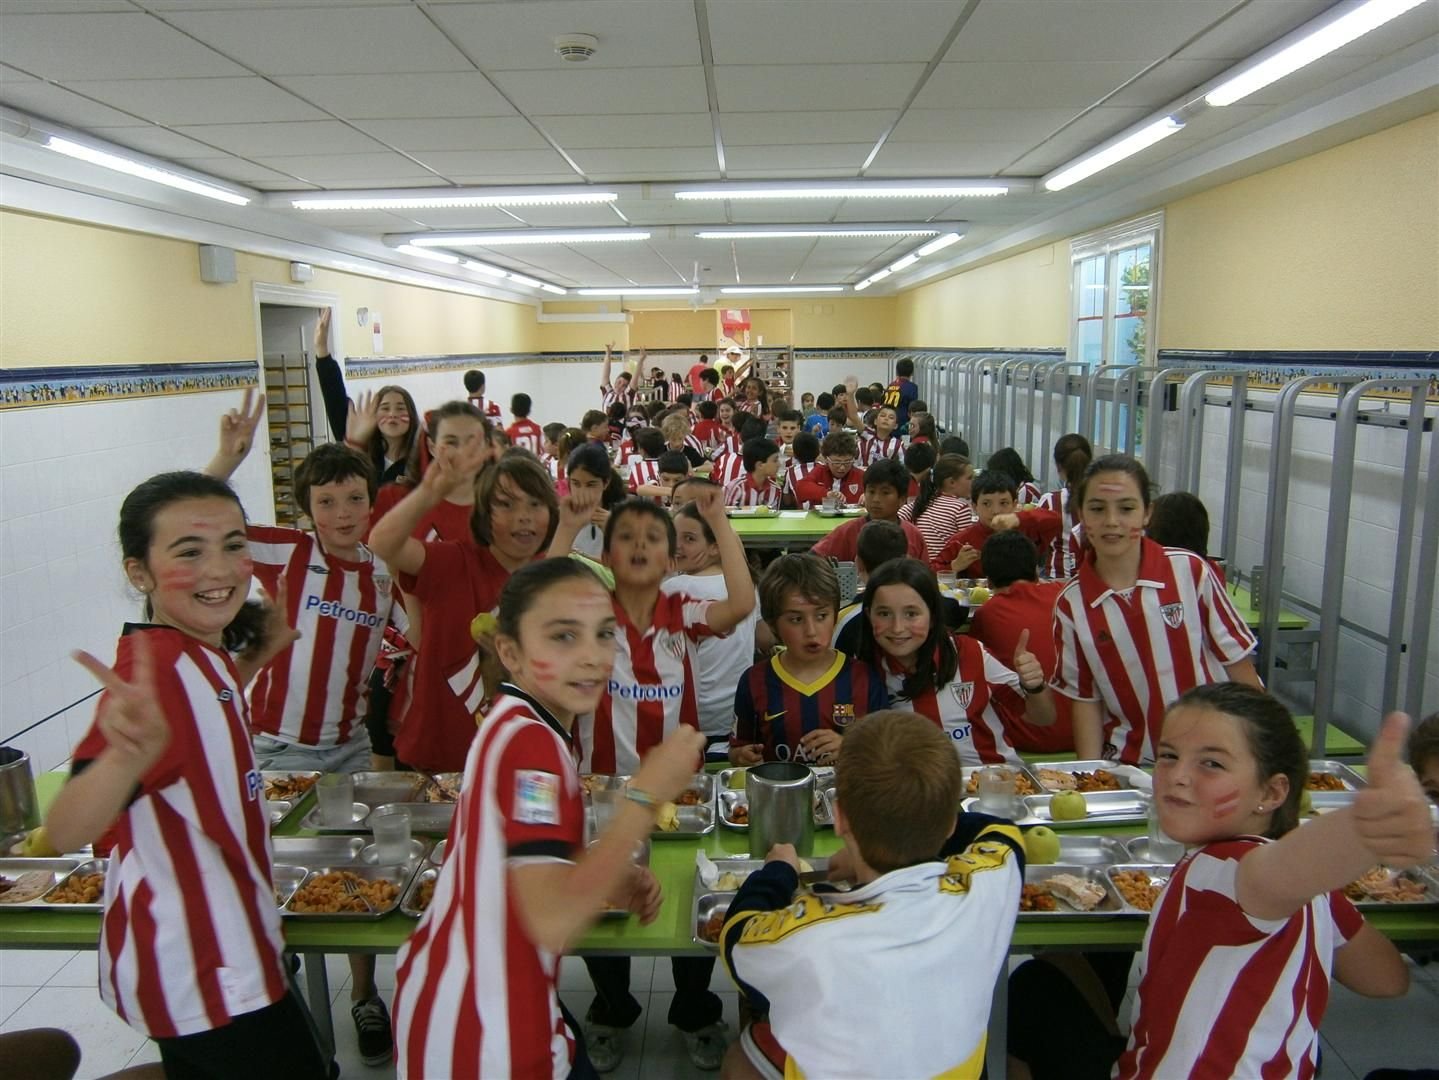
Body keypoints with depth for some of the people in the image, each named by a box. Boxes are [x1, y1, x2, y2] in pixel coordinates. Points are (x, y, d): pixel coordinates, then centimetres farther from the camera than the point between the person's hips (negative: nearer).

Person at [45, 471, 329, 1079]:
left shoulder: (200, 655, 0)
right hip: (204, 975, -9)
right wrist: (127, 755, -58)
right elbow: (65, 833, -38)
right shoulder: (157, 666, -27)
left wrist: (253, 659, 10)